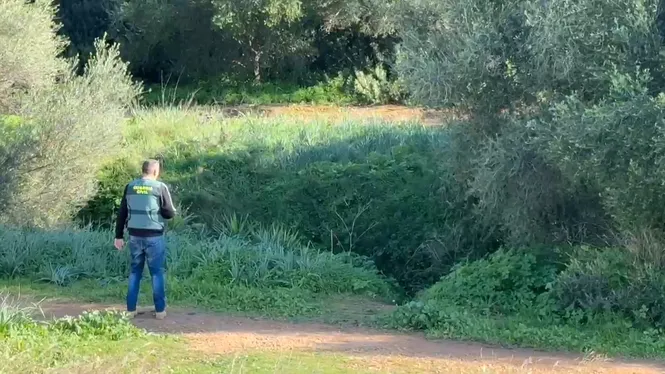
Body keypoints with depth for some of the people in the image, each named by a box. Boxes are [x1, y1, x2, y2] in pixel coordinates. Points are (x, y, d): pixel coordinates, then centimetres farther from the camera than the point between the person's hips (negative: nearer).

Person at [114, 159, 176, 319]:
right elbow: (170, 213, -7)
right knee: (157, 272, 6)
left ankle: (131, 309, 12)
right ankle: (160, 310, 6)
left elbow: (121, 213, 6)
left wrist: (119, 236, 12)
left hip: (135, 236, 3)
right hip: (154, 237, -3)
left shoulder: (130, 187, 4)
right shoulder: (160, 187, -7)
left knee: (135, 271, 13)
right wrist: (165, 211, 17)